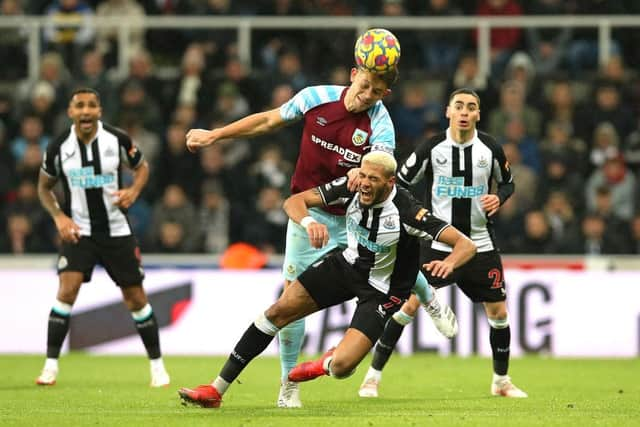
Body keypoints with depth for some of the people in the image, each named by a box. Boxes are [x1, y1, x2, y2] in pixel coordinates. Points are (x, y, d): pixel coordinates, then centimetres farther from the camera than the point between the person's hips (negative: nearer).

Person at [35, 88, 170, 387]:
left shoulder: (118, 140, -8)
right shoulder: (58, 148, -7)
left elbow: (142, 166, 10)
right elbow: (44, 187, 8)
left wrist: (133, 191, -9)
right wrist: (59, 217, -7)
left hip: (116, 230, 1)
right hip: (78, 231, -1)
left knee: (135, 298, 4)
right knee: (67, 289, -20)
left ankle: (157, 364, 19)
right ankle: (51, 365, -13)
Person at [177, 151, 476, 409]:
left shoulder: (407, 212, -31)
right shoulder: (351, 189, -17)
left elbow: (465, 245, -32)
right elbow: (294, 201, -14)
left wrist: (449, 263, -54)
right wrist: (308, 221, -37)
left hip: (382, 291, -5)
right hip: (347, 264, 5)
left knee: (341, 366, -22)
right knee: (278, 312, -4)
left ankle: (328, 364, 20)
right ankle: (216, 390, 5)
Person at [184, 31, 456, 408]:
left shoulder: (380, 122, -16)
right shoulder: (316, 97, -11)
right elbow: (268, 121, 3)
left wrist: (367, 173, -58)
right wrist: (214, 135, 5)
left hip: (357, 214, 0)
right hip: (310, 212, 0)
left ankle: (431, 302, 37)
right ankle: (289, 384, 8)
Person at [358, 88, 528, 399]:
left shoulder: (490, 149, -1)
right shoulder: (431, 148, -7)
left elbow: (508, 183, 14)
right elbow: (400, 184, -1)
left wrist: (499, 197, -6)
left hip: (479, 243, 2)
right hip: (437, 243, -2)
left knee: (498, 311, 2)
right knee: (410, 303, -12)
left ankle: (501, 381, 22)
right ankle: (373, 376, -1)